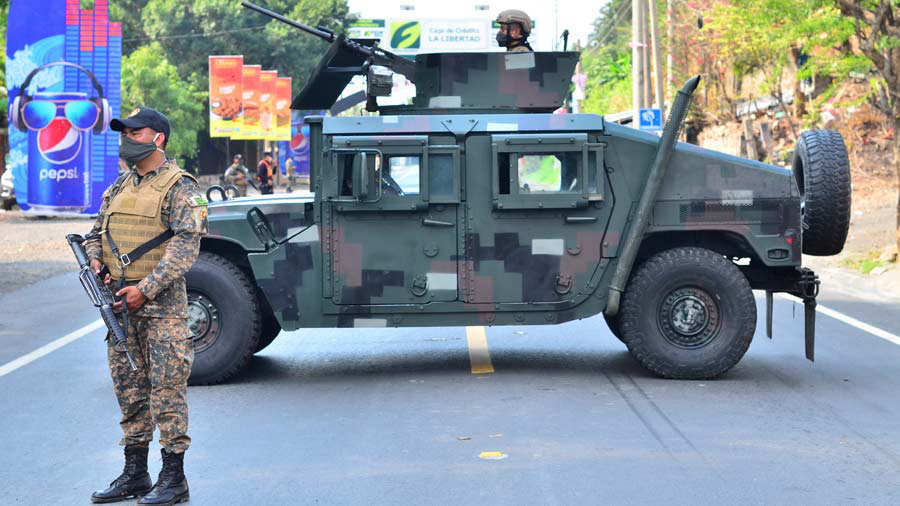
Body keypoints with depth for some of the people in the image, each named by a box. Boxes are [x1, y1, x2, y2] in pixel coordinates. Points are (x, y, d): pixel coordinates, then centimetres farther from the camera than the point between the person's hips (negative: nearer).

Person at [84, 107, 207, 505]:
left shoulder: (179, 187, -7)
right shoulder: (120, 186, 15)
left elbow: (185, 247, -15)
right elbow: (97, 232, 22)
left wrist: (146, 289, -20)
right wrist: (95, 262, 0)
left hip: (160, 303, -7)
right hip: (119, 302, 8)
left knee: (166, 390, -5)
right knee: (128, 389, 11)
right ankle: (134, 474, 20)